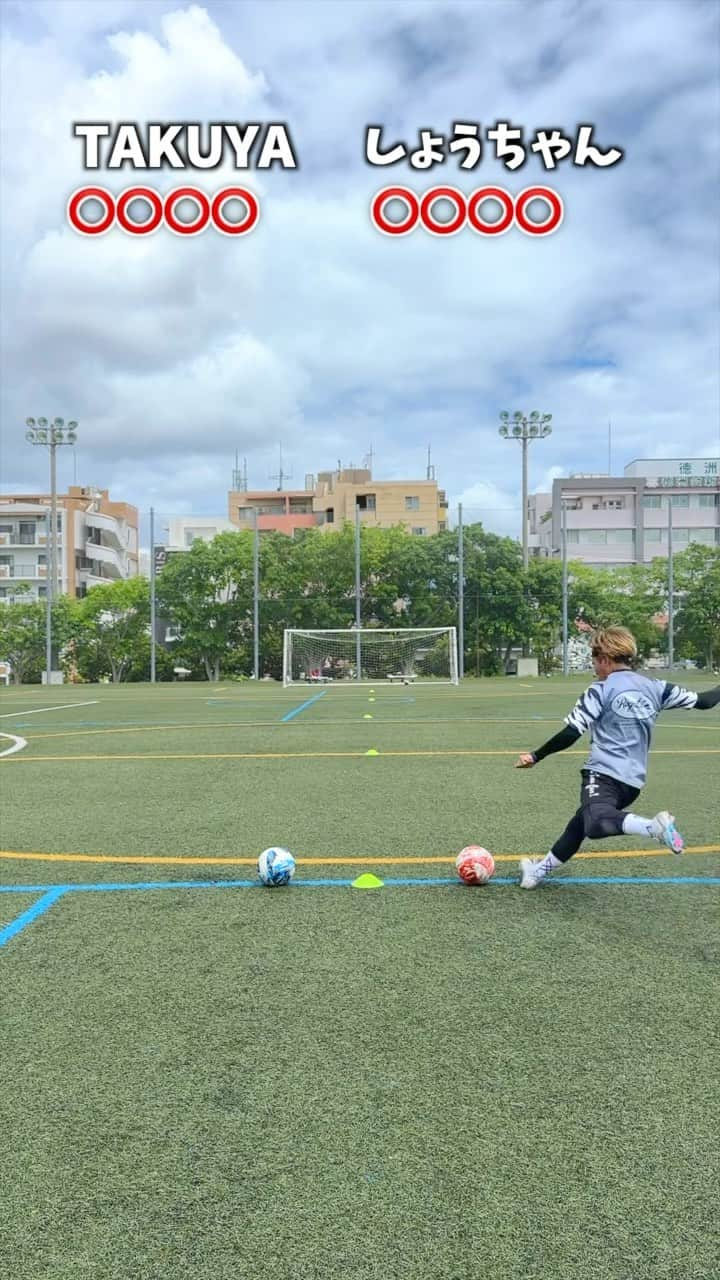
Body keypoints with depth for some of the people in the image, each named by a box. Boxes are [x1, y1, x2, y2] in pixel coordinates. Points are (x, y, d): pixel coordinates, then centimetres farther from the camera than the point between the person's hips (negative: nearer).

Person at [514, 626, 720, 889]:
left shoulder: (601, 690, -3)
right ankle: (539, 870, 34)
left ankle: (654, 826, -51)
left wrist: (535, 756, 1)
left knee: (596, 824, -32)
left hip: (603, 774, -8)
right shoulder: (655, 688, 11)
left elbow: (570, 733, -9)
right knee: (580, 823, 23)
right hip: (633, 782, 8)